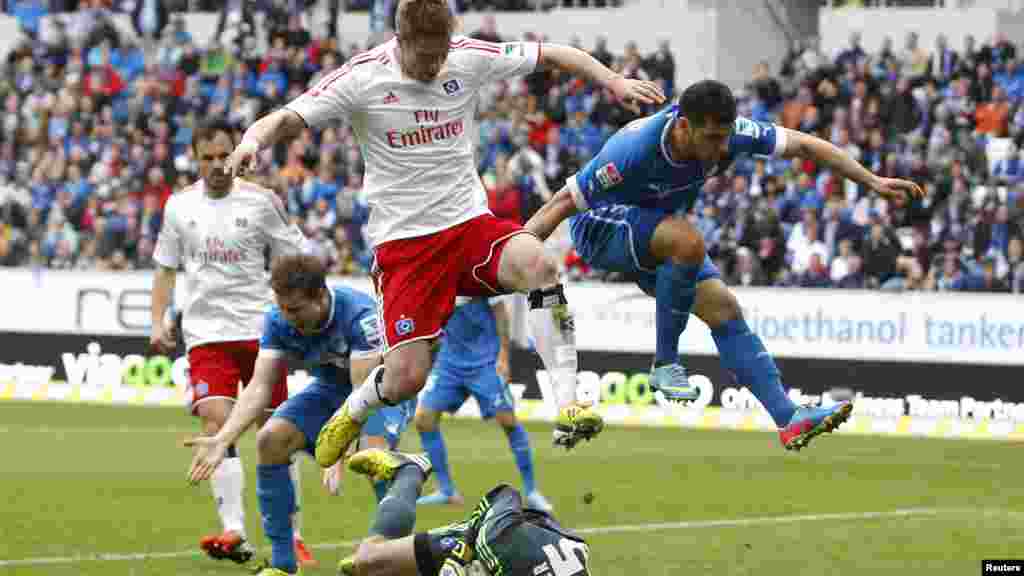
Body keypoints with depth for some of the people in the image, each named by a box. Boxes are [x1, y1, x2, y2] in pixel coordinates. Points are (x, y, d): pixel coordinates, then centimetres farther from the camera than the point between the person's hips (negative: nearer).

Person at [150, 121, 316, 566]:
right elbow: (166, 269, 17)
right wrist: (159, 322, 5)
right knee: (215, 421, -17)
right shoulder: (179, 206, 8)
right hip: (206, 333, 1)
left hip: (261, 329, -1)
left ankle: (291, 535, 13)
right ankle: (233, 532, -22)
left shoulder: (261, 201, 0)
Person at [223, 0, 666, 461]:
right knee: (406, 377, -12)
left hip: (470, 222, 2)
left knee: (538, 264, -31)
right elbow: (286, 120, -11)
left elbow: (553, 55, 10)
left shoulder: (468, 58, -1)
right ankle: (350, 417, 24)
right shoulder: (363, 78, -9)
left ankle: (568, 405, -27)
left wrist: (615, 82, -3)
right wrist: (253, 140, -33)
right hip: (403, 240, -2)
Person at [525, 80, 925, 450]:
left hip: (659, 241, 6)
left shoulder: (725, 133, -21)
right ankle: (665, 364, -20)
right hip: (599, 227, -6)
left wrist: (872, 182, -13)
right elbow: (564, 203, -28)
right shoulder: (635, 150, -37)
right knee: (687, 242, -34)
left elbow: (803, 145, -12)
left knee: (722, 308, -8)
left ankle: (787, 417, -9)